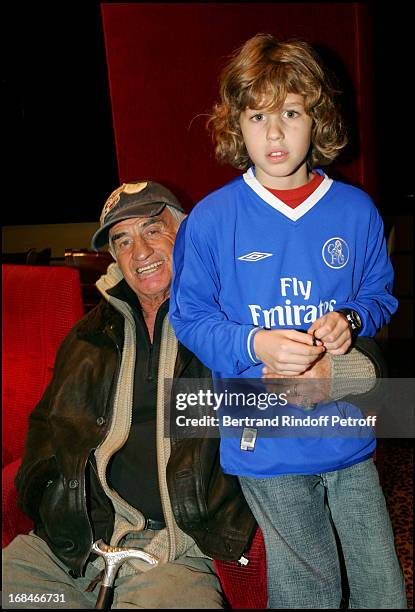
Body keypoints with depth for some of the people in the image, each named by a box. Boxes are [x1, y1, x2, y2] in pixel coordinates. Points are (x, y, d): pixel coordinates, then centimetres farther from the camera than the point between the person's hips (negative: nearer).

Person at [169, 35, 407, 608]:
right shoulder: (211, 218, -7)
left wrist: (351, 320, -11)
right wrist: (255, 344, -19)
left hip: (347, 429, 3)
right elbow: (189, 317, -2)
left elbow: (380, 295, 12)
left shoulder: (356, 210, 1)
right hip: (265, 440, -2)